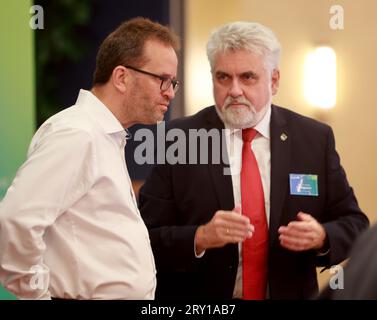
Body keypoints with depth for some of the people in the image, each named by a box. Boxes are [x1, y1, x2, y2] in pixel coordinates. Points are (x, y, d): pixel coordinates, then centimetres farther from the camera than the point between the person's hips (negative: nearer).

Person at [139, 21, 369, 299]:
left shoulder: (315, 139, -3)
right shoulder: (177, 139, -9)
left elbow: (354, 223, 1)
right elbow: (147, 239, -12)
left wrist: (322, 237, -18)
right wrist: (200, 238, -29)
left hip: (291, 293, 2)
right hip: (199, 301, -2)